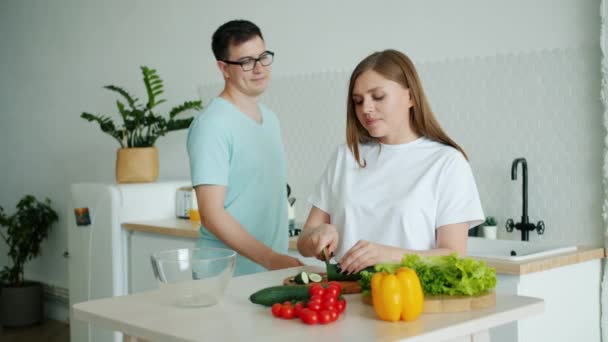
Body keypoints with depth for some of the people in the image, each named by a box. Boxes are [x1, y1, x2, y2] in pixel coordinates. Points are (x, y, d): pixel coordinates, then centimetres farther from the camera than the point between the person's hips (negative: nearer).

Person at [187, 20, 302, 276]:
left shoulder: (270, 118, 10)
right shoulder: (212, 124, -15)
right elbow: (212, 215, -19)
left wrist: (281, 259, 10)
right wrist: (272, 259, -24)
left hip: (274, 268, 7)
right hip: (227, 275, -7)